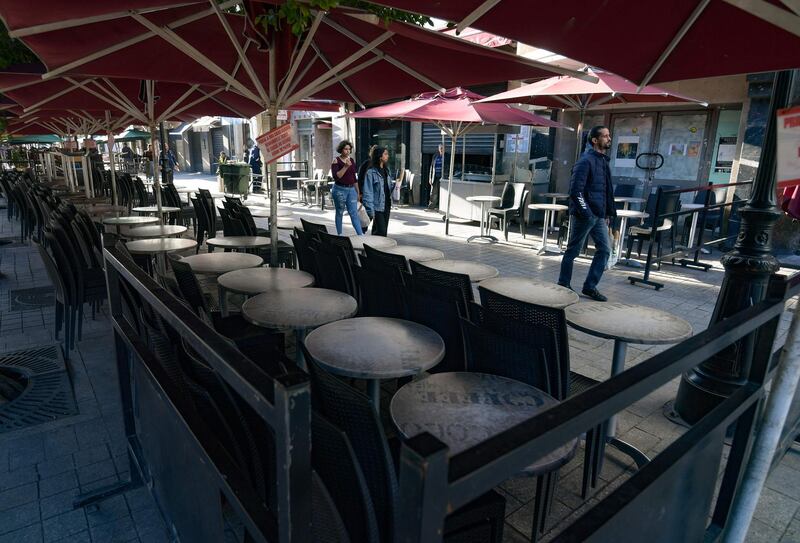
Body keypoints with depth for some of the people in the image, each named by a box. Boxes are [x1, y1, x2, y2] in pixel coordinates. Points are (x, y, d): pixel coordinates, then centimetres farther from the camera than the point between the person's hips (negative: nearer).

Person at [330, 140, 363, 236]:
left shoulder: (351, 161, 10)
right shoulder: (336, 161, -5)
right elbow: (336, 176, -17)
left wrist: (358, 192, 16)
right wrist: (345, 167, -25)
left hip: (351, 189, 4)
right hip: (340, 189, -4)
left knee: (354, 213, -1)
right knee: (339, 213, 8)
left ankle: (361, 235, -6)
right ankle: (339, 234, 18)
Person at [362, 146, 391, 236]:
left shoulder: (386, 171, 12)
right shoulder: (371, 172, -12)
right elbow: (368, 193, -13)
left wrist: (390, 205, 15)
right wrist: (371, 211, -18)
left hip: (386, 207, 8)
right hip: (377, 208, -8)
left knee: (384, 231, 11)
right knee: (381, 231, -12)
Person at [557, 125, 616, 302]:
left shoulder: (604, 161, 16)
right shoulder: (586, 161, -12)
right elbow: (575, 190, -19)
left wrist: (609, 213, 15)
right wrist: (586, 213, -20)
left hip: (599, 216, 9)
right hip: (585, 215, -9)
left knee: (605, 249, 7)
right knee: (573, 250, 3)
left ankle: (590, 287, 15)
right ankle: (563, 285, 16)